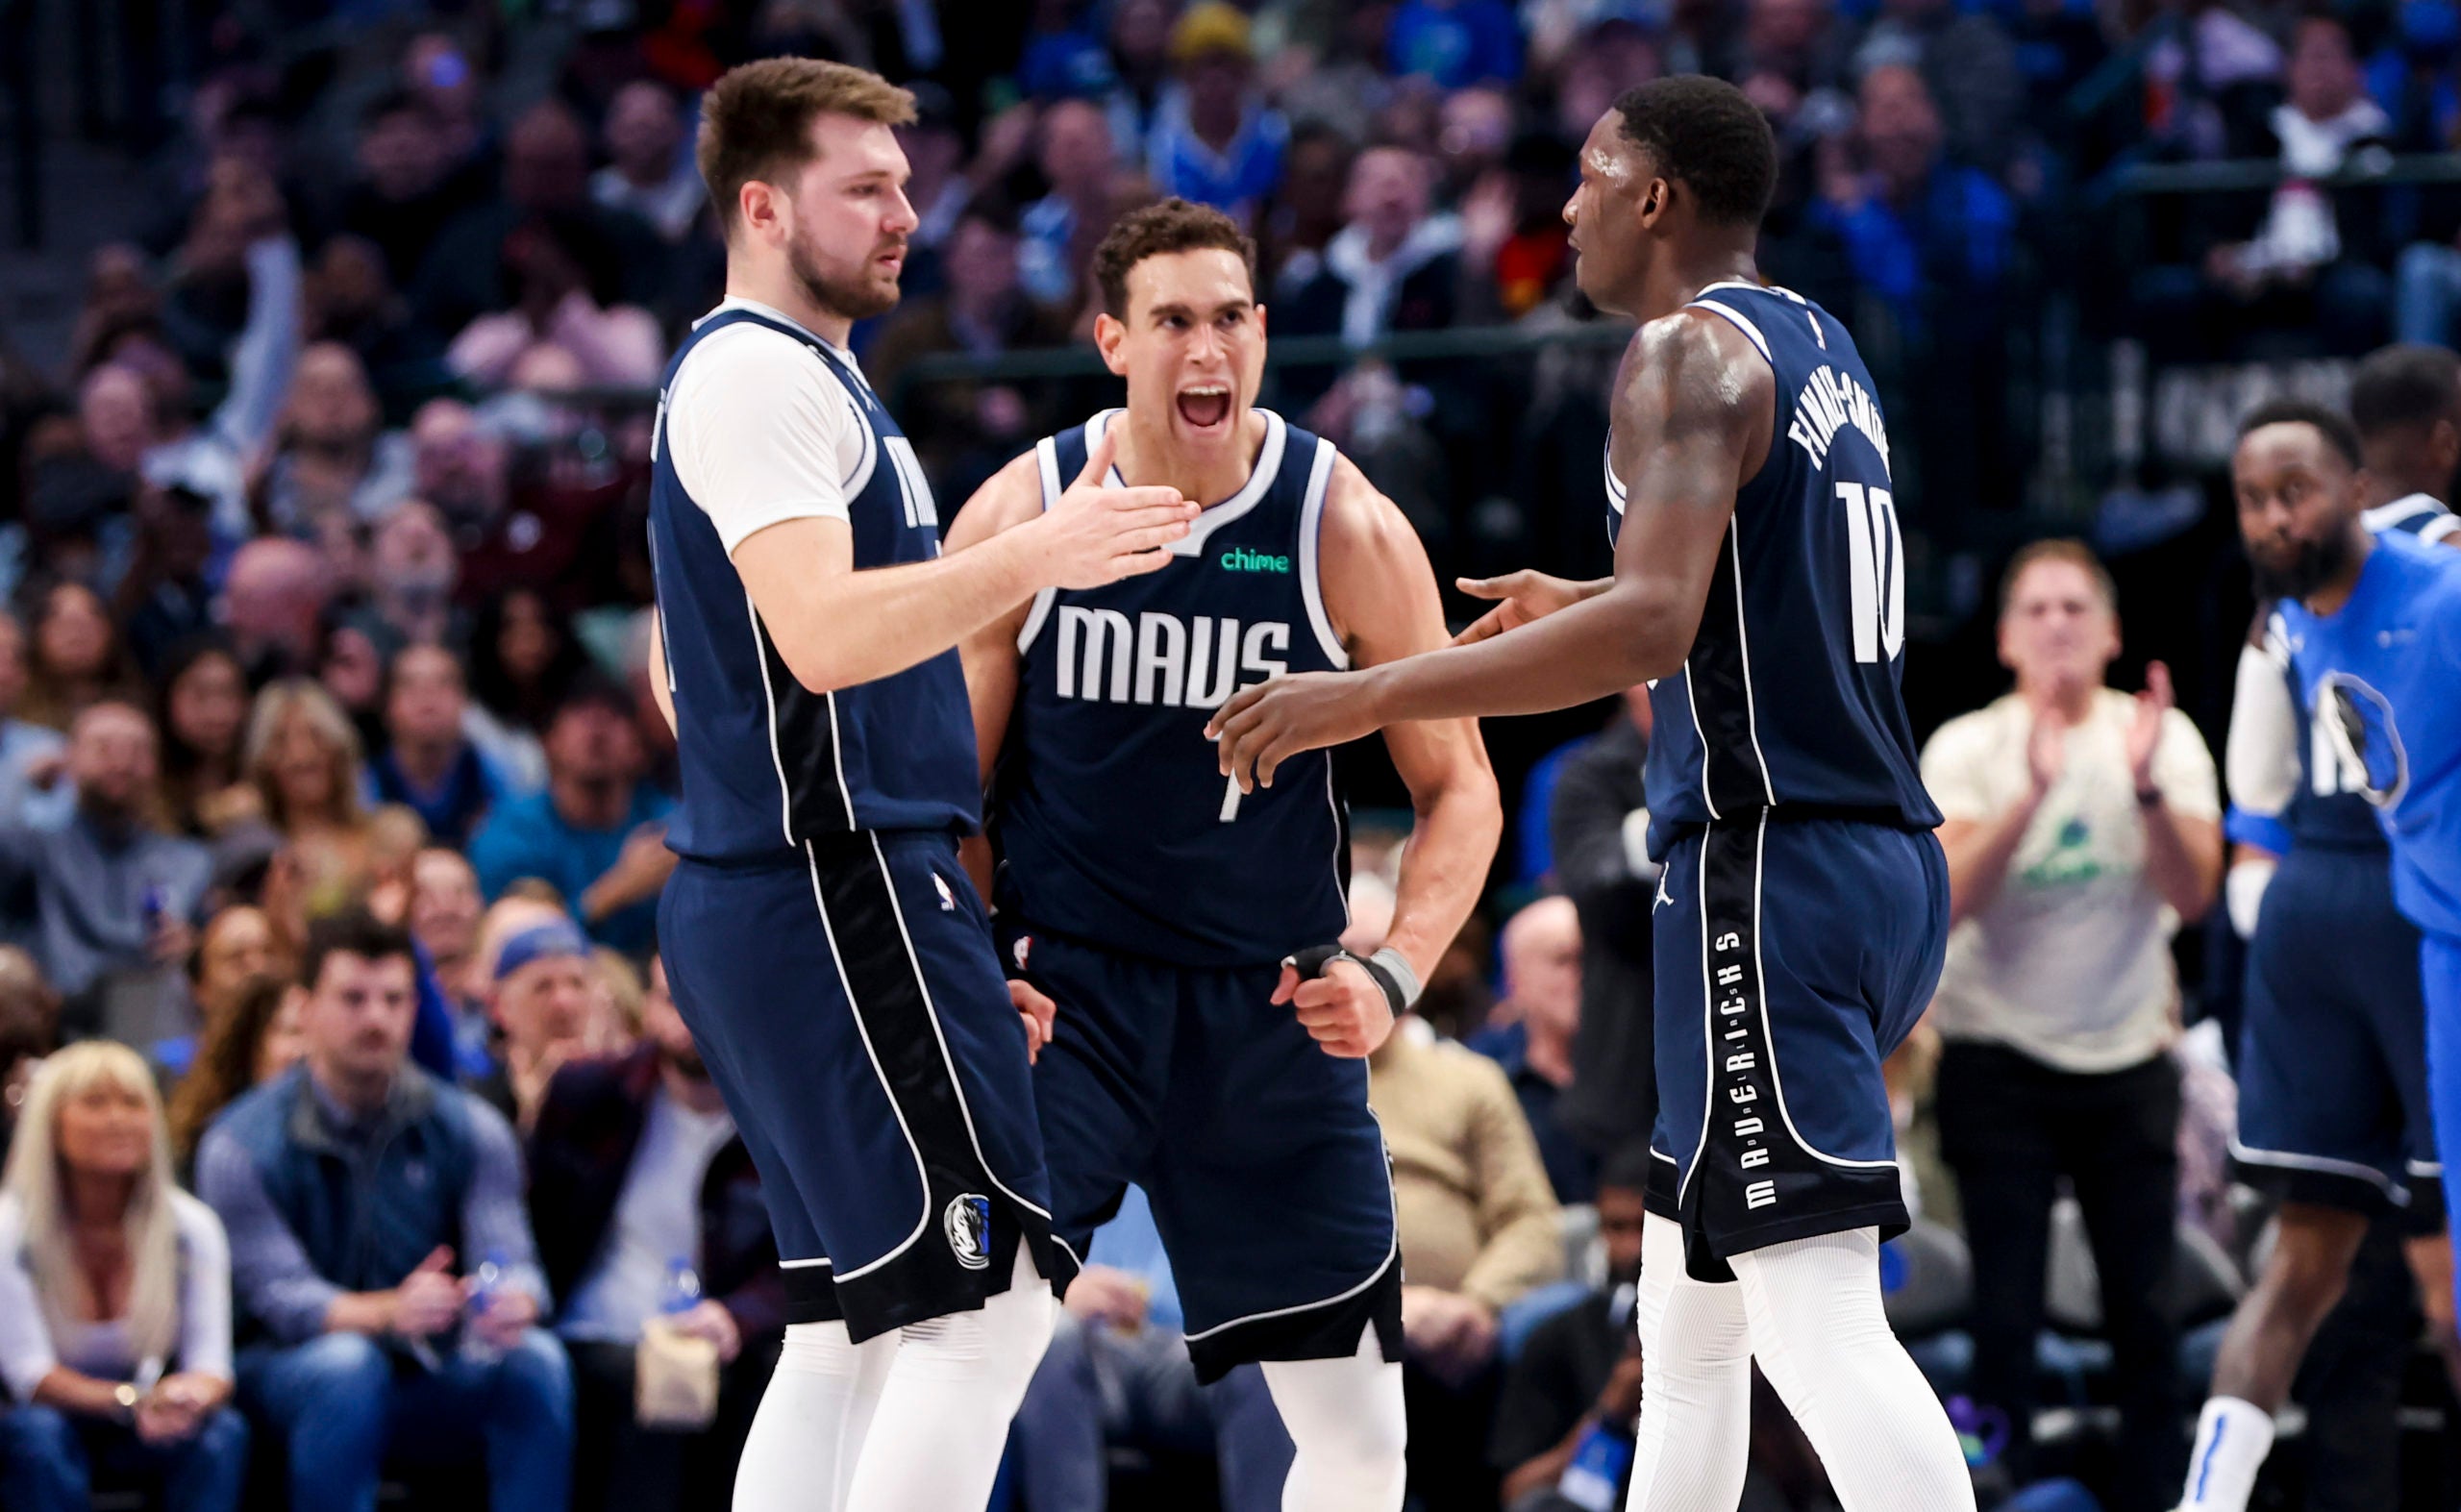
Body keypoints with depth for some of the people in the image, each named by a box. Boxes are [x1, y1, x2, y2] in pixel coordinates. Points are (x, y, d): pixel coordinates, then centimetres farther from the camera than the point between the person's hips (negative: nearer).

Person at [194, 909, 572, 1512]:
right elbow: (281, 1297, -18)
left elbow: (510, 1255, -8)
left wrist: (514, 1300, -35)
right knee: (347, 1363, -36)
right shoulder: (242, 1145, -8)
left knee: (534, 1359, -27)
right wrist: (387, 1313, -39)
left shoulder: (467, 1128, 2)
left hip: (430, 1386, 3)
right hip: (290, 1372, -3)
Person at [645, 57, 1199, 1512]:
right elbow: (822, 636, -25)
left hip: (784, 907, 11)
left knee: (849, 1329, 10)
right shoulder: (760, 375, -10)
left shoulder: (800, 376, 22)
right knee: (984, 1308, -14)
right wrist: (1036, 557, -29)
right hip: (843, 899, -11)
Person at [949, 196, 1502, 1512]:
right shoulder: (1019, 518, -7)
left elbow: (1457, 785, 0)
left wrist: (1395, 973, -14)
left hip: (1273, 1003, 1)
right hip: (1061, 982, -1)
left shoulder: (1346, 529, -7)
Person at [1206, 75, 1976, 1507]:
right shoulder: (1819, 350, 19)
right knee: (1687, 1325, 17)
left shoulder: (1691, 353, -10)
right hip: (1882, 853, 10)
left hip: (1771, 870, -10)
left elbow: (1653, 631, -24)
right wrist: (1583, 607, 35)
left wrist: (1369, 696, -22)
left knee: (1822, 1323, -16)